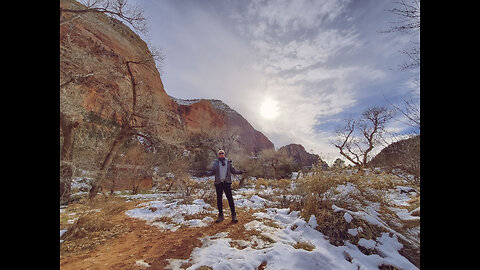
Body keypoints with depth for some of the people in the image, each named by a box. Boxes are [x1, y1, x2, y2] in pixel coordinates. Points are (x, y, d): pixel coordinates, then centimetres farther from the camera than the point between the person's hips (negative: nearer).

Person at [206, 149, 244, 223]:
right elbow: (212, 171, 3)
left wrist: (239, 171, -13)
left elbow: (233, 170, 5)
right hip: (218, 183, 1)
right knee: (219, 199, 9)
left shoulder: (228, 162, 4)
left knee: (230, 198, -2)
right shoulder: (216, 162, 4)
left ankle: (233, 215, 9)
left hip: (227, 182, -1)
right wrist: (207, 173, -17)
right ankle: (220, 215, 24)